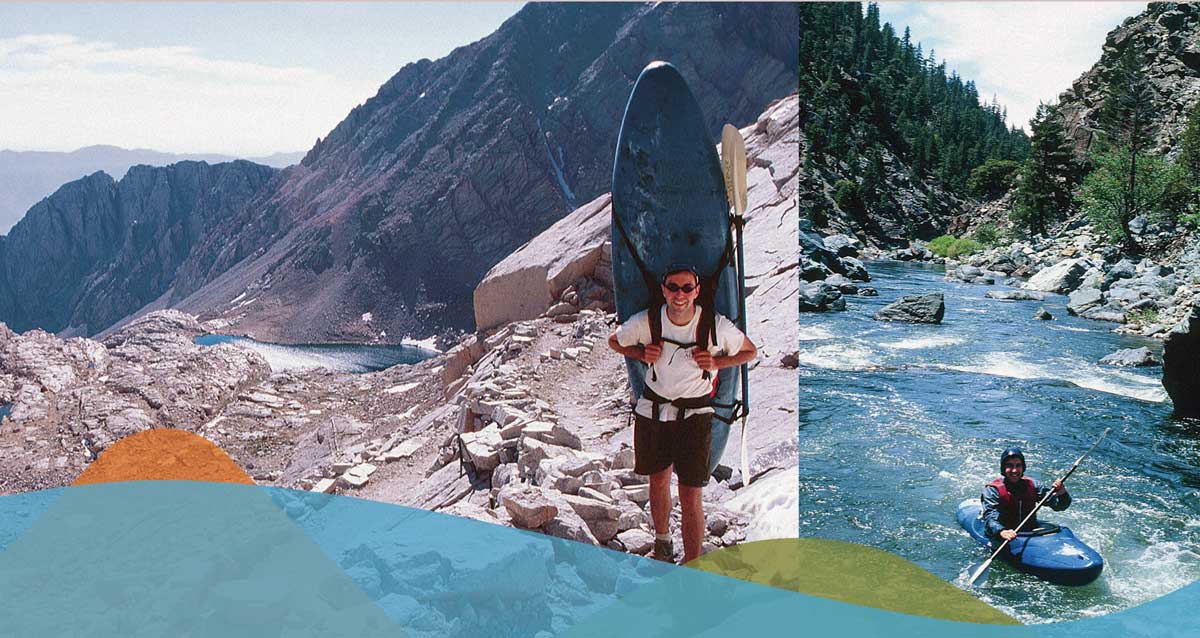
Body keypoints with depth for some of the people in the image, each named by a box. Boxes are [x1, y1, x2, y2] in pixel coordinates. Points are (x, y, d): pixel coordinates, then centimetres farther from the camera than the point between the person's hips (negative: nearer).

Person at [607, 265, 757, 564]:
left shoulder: (717, 326, -15)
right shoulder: (645, 322, -11)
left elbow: (751, 352, 3)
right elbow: (614, 341, 9)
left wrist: (716, 363, -15)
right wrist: (642, 354, -11)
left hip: (695, 414, -2)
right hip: (652, 410, 3)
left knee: (690, 497, -5)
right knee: (658, 481, 18)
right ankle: (662, 537, 44)